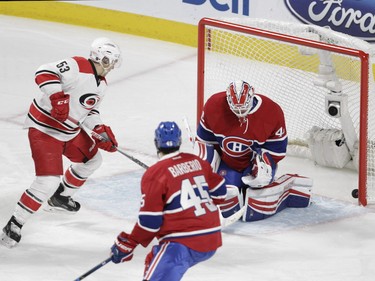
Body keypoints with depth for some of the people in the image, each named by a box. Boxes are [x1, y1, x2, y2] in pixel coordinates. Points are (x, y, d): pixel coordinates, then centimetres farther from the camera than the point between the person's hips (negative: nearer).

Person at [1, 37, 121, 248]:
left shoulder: (101, 83, 9)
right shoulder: (77, 66, -22)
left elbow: (90, 110, 17)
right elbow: (44, 73, -32)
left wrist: (100, 130, 1)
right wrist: (58, 96, -42)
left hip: (70, 131, 10)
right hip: (44, 128, -10)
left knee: (92, 159, 26)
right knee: (48, 181, -19)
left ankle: (61, 198, 46)